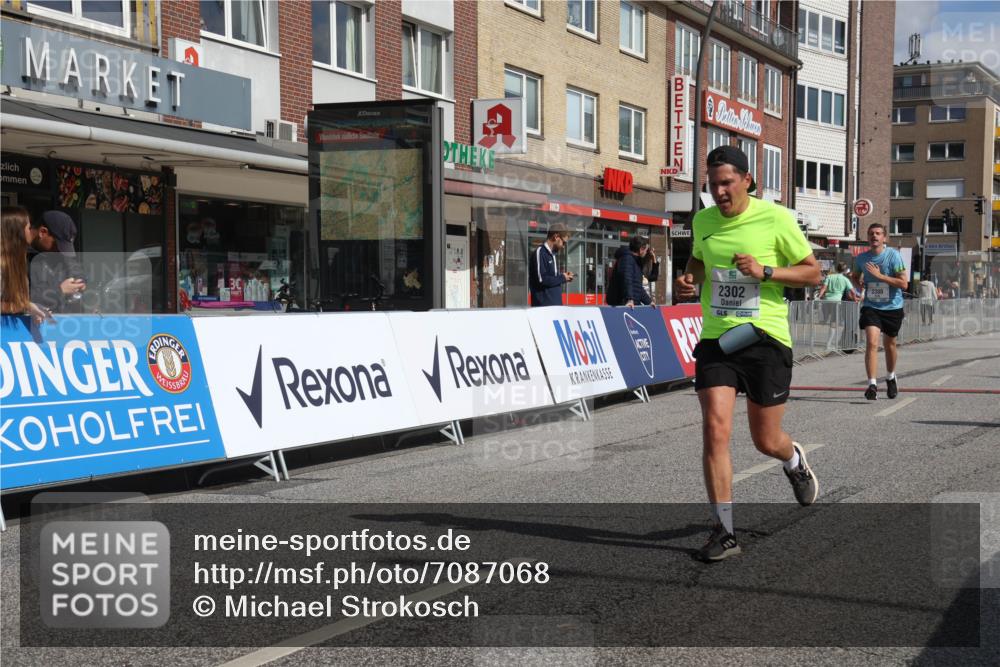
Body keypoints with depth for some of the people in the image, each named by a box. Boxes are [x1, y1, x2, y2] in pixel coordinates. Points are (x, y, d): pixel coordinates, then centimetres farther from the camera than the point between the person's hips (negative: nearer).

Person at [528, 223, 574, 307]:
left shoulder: (552, 255, 19)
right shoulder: (539, 252, -10)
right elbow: (541, 279, -19)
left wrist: (564, 276, 5)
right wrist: (562, 278, -7)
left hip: (556, 304, 9)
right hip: (543, 304, -9)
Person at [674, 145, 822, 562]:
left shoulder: (775, 218, -6)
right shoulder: (703, 220, 7)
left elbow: (812, 272, -1)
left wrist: (765, 271, -16)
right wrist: (687, 279, 4)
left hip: (765, 338, -3)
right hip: (715, 338, 3)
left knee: (766, 442, 6)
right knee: (715, 429, -13)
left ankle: (794, 461, 45)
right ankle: (723, 532, -4)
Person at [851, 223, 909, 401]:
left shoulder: (893, 255, -13)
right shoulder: (861, 258, -2)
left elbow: (904, 283, -18)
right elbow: (855, 276, 21)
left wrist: (880, 275, -24)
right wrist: (859, 283, -2)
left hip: (892, 307, -1)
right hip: (871, 306, 1)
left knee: (890, 344, 16)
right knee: (871, 342, -18)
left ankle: (891, 377, 42)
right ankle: (872, 385, -19)